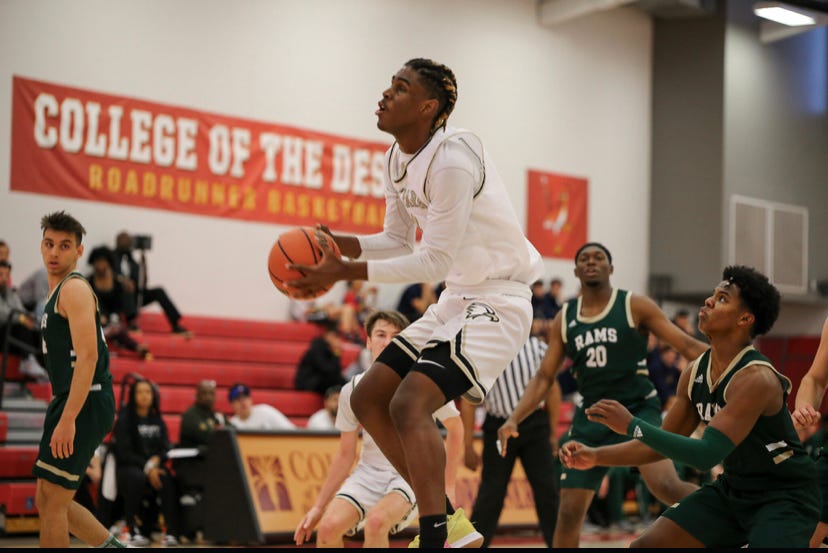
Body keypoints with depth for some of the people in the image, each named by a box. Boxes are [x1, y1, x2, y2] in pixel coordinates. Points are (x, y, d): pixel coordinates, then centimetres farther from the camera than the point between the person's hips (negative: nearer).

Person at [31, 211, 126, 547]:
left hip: (84, 405, -10)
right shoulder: (58, 291, 20)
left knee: (52, 502, -7)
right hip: (70, 402, 10)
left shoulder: (74, 289, -11)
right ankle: (112, 546, 19)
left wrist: (67, 419, -27)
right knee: (46, 500, 13)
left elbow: (88, 356, -21)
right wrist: (60, 412, 24)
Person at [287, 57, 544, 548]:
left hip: (497, 301, -10)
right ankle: (449, 522, 16)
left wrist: (346, 272, -24)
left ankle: (435, 538, -26)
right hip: (457, 300, 10)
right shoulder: (398, 160, 6)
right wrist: (338, 244, -2)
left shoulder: (452, 160, -23)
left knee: (410, 405, -25)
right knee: (369, 398, 10)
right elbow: (399, 241, 17)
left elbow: (436, 261, -23)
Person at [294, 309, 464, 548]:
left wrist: (448, 486, 4)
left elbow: (455, 428, 8)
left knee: (376, 521, -33)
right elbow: (345, 455, 9)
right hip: (369, 473, 3)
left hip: (413, 474, -3)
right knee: (329, 526, -24)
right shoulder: (353, 390, -1)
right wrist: (318, 507, 7)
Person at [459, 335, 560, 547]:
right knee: (491, 492, 0)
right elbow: (468, 400, -3)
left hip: (534, 424, 1)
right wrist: (468, 446, -4)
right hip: (498, 427, -1)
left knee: (547, 488, 2)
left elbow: (552, 388, 7)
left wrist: (553, 433, 7)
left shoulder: (536, 347, -3)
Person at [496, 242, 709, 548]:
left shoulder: (635, 305, -2)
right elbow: (544, 377, 10)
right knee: (569, 511, 2)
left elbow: (688, 345, -3)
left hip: (638, 408, -4)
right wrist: (514, 419, -2)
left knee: (664, 485, -30)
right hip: (591, 416, 4)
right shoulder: (564, 319, 8)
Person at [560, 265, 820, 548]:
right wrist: (596, 456, 2)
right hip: (732, 489, 8)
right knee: (646, 546, 0)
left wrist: (632, 426, -28)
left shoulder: (756, 378, -25)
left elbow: (705, 455, -32)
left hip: (785, 496, -8)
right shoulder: (695, 373, -1)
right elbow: (665, 445, 11)